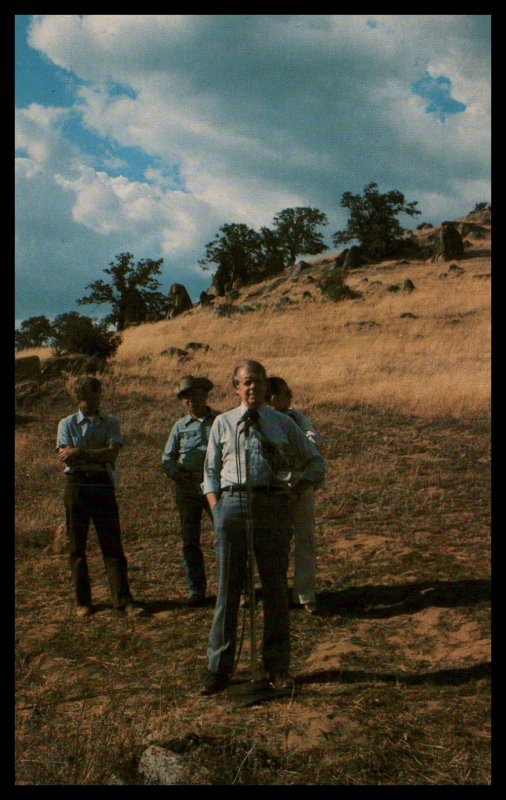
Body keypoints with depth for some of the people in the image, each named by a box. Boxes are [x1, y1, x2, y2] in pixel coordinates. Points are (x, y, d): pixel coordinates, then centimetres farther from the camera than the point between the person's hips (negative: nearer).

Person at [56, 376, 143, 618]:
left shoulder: (110, 423, 8)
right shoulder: (67, 424, 6)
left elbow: (112, 453, -8)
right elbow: (66, 457, -7)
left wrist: (81, 453, -14)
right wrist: (99, 457, -11)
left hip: (103, 485, 0)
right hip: (76, 485, 0)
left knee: (112, 544, -2)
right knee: (77, 546, 5)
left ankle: (123, 600, 0)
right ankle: (82, 601, 17)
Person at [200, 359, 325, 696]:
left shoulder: (283, 423, 12)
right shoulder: (223, 423, 13)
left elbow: (315, 462, 17)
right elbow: (210, 470, 14)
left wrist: (295, 491, 0)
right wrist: (217, 508, 0)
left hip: (273, 504, 0)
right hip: (232, 502, 0)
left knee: (276, 587, 7)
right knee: (228, 588, 4)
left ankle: (278, 667, 21)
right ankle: (219, 667, 16)